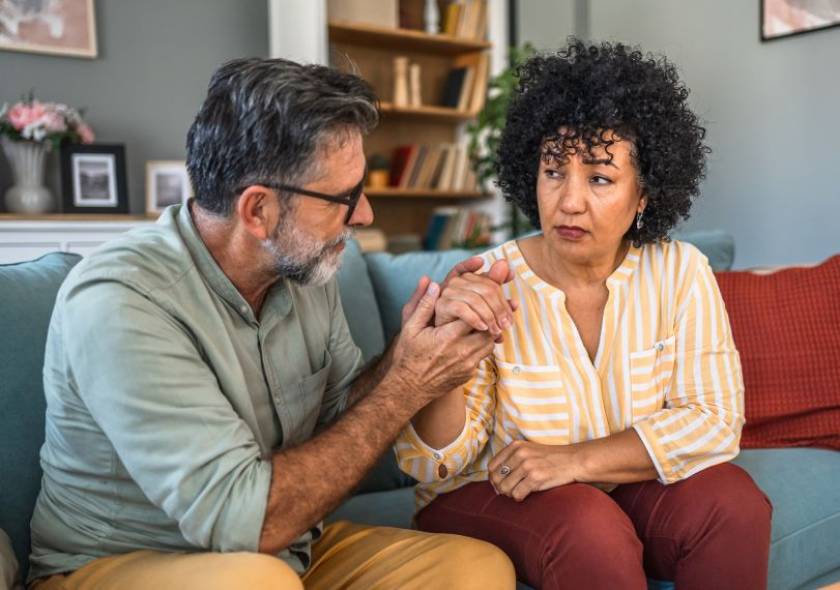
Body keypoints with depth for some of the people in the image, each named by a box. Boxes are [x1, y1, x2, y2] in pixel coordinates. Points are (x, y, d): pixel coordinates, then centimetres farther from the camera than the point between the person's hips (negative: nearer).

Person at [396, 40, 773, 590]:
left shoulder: (680, 272, -8)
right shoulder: (486, 287, -16)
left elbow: (714, 421, -12)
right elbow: (430, 465, -17)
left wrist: (575, 460, -24)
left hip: (626, 491, 3)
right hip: (491, 498, -3)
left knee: (733, 500, -23)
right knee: (589, 527, -32)